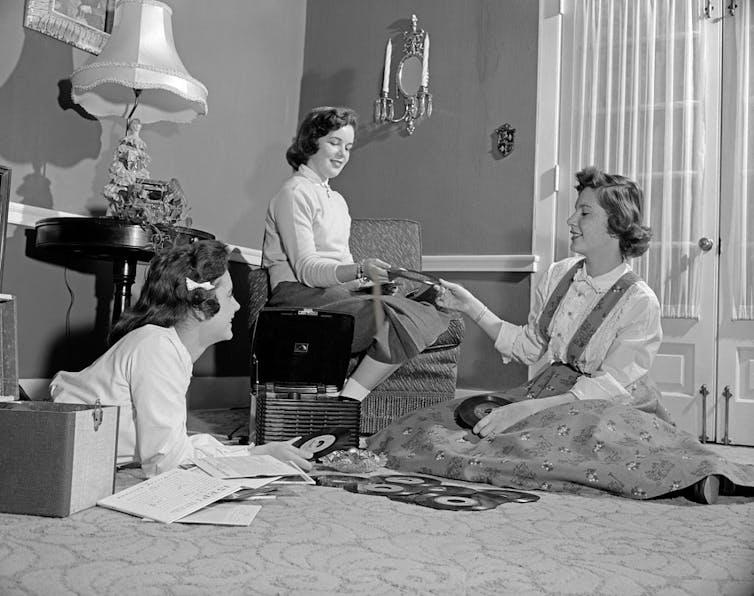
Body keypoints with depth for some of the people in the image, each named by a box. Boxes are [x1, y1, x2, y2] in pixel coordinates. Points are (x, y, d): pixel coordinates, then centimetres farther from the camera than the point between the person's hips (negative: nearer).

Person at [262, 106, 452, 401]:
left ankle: (348, 397, -22)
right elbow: (306, 269, -14)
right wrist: (361, 270, -29)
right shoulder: (294, 194, -4)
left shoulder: (336, 199, 26)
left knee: (425, 312, -15)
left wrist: (372, 277, 1)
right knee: (394, 318, -28)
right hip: (300, 294, -8)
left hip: (338, 289, 9)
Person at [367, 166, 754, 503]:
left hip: (613, 409, -6)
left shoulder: (639, 301, -13)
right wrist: (471, 307, 3)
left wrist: (527, 409, -26)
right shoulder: (559, 275, 4)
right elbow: (527, 347, 12)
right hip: (550, 394, 6)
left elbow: (609, 386, -18)